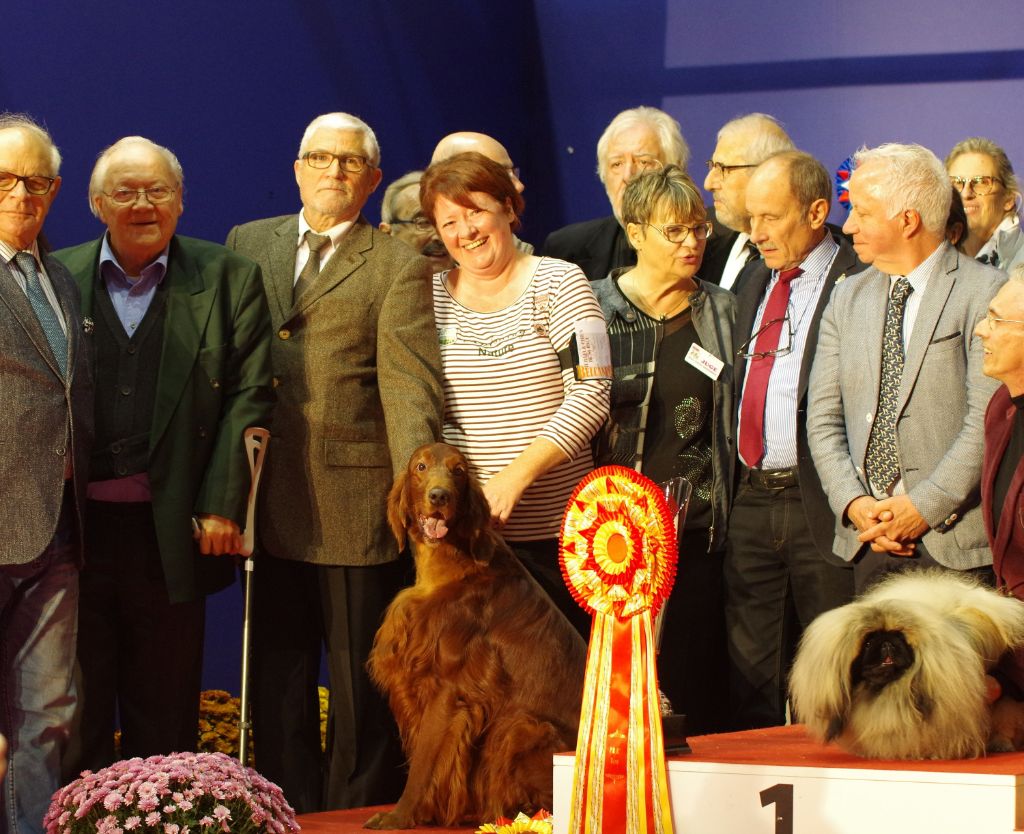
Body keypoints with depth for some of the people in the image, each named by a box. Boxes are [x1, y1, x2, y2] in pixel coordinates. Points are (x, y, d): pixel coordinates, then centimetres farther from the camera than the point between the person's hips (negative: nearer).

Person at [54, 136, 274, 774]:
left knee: (165, 714, 8)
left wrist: (221, 506, -8)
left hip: (170, 530, -1)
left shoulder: (229, 280, 4)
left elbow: (248, 395, 0)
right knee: (76, 712, 7)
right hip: (75, 526, 1)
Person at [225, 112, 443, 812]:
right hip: (269, 503, 4)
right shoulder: (247, 245, 13)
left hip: (356, 502, -4)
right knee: (277, 681, 11)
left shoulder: (401, 268, 0)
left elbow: (411, 388, -9)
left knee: (363, 687, 4)